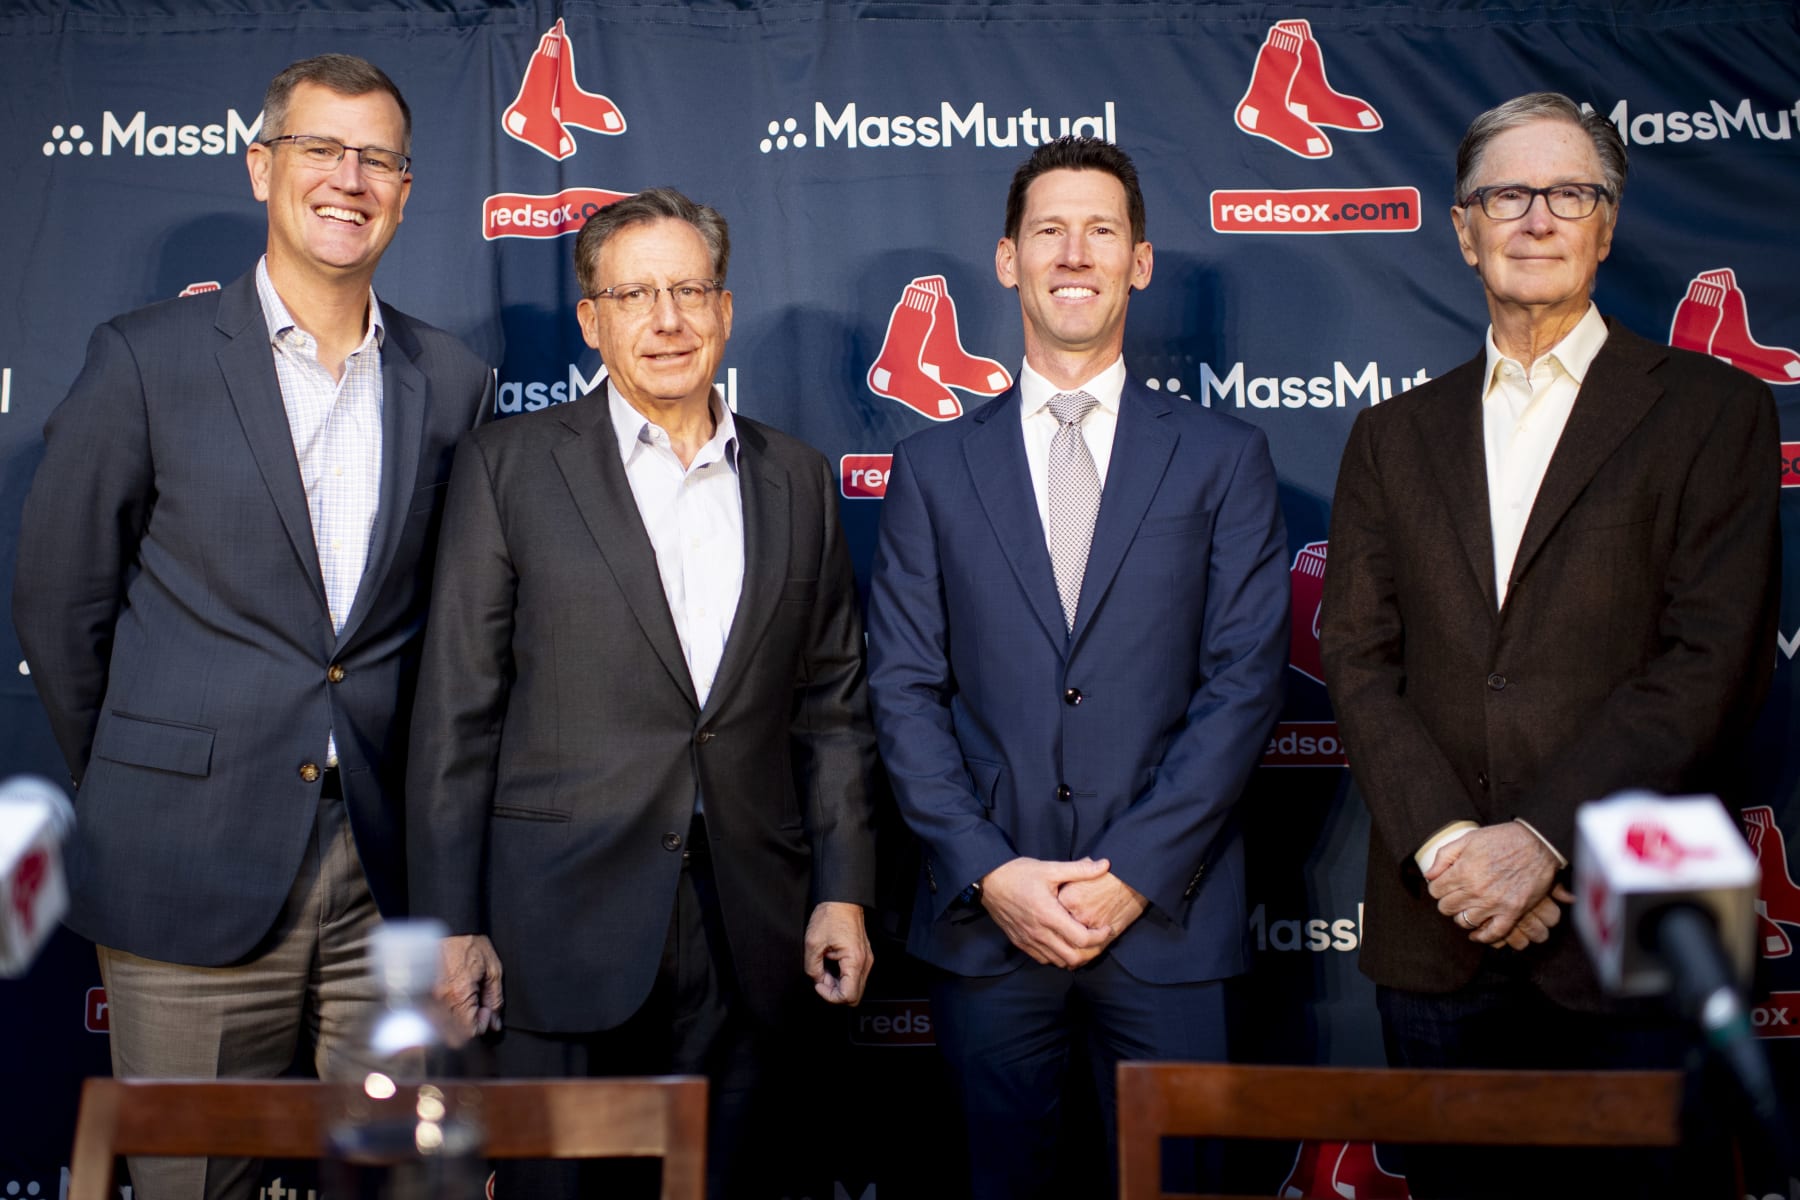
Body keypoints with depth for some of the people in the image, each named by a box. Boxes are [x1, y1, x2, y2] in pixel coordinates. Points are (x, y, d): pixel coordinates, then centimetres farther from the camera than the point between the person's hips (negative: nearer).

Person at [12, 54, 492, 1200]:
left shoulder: (455, 383, 6)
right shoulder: (147, 358, -2)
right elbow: (59, 603, 3)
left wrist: (426, 804, 9)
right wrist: (136, 798, 7)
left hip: (392, 876, 2)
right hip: (195, 880, -2)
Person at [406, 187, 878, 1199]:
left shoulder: (799, 479, 9)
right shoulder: (510, 465, 1)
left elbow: (834, 706, 10)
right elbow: (457, 709, -1)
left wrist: (843, 891, 4)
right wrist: (452, 921, -5)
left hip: (750, 928, 3)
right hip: (565, 920, -2)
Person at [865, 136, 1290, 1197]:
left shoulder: (1223, 458, 4)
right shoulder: (934, 468, 7)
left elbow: (1244, 681, -3)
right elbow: (905, 691, 2)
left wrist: (1134, 870, -11)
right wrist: (991, 872, -9)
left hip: (1166, 914, -1)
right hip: (984, 917, 1)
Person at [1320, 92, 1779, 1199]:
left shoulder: (1711, 409, 2)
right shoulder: (1396, 435, 12)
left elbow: (1712, 664, -7)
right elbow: (1359, 660, 4)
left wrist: (1543, 838, -15)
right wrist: (1445, 842, -10)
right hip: (1435, 928, 3)